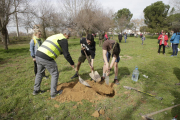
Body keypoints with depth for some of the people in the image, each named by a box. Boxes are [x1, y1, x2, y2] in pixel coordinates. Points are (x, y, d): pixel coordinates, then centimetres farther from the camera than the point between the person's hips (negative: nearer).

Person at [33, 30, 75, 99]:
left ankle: (36, 90, 41)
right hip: (46, 59, -9)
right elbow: (66, 54, -7)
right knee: (55, 74, 9)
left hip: (38, 55, 9)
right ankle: (53, 93, 19)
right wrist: (72, 63, 4)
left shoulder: (54, 37, 26)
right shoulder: (63, 39, -2)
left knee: (39, 73, 27)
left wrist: (62, 51, 32)